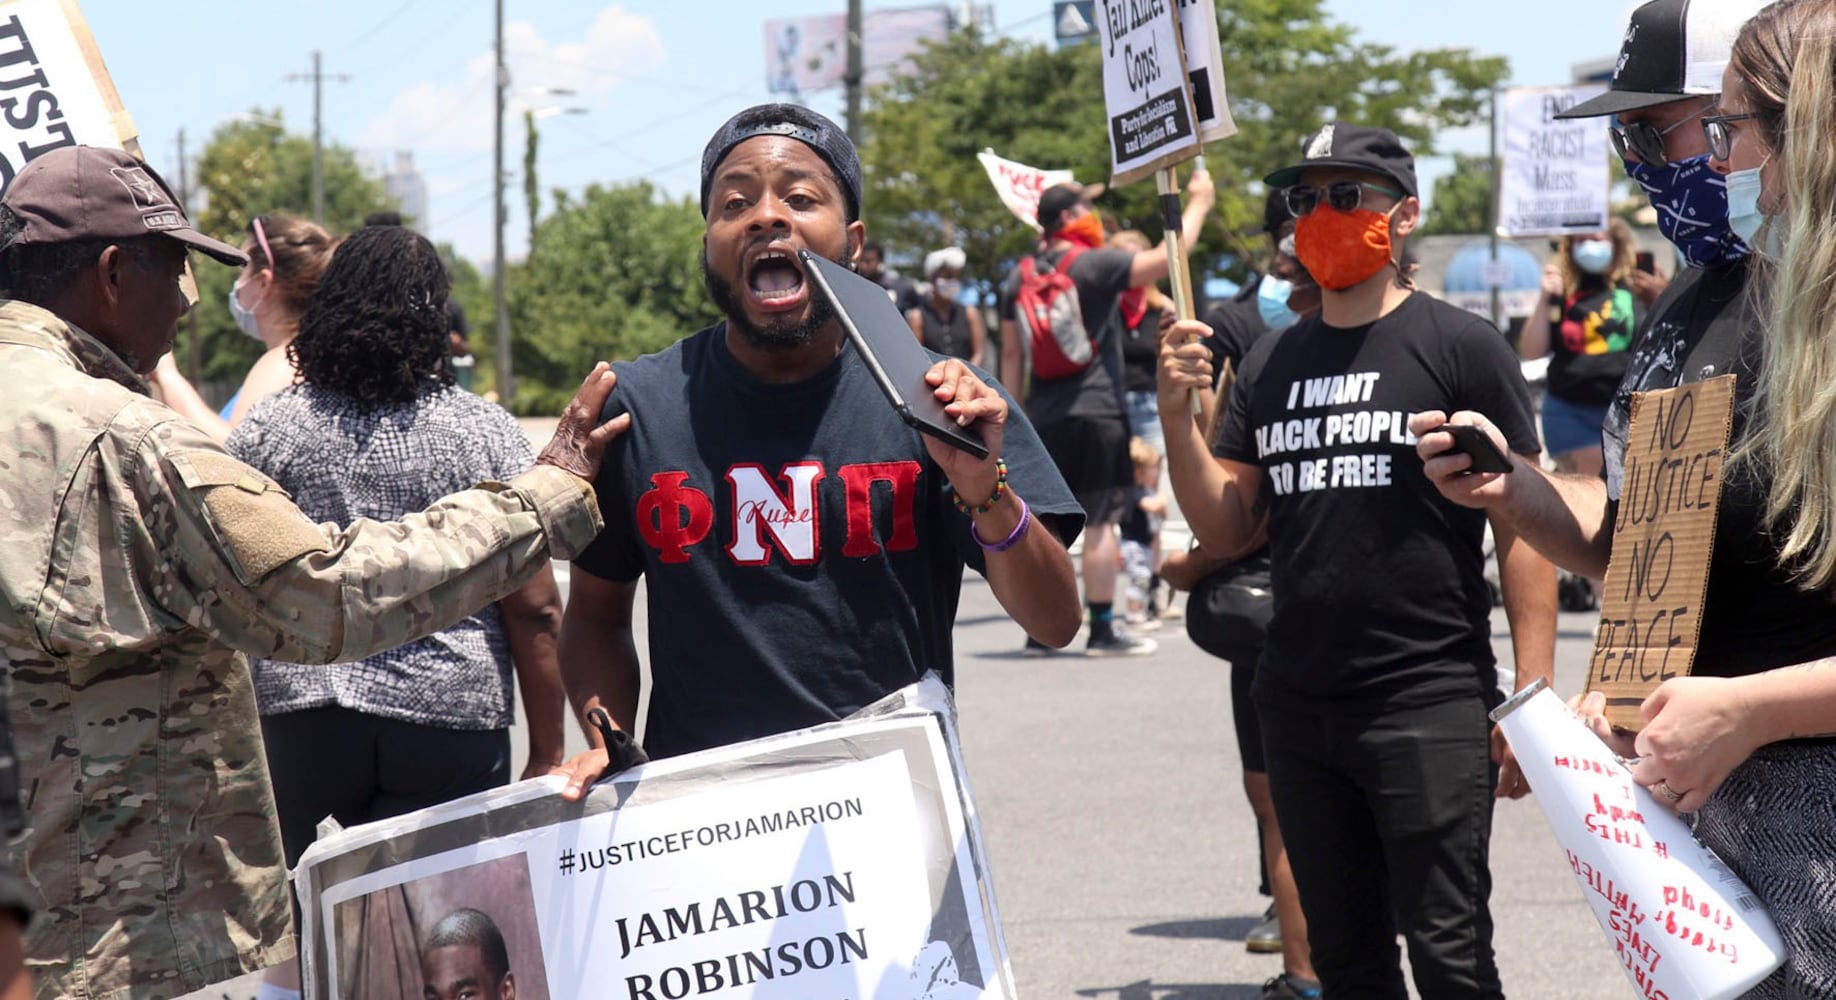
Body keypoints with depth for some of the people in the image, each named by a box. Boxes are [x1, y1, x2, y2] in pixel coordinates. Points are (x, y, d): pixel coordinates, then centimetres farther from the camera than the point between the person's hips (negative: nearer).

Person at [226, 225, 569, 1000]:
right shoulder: (487, 434, 0)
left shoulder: (270, 429, 2)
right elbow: (534, 609, -2)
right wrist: (548, 755, 5)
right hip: (451, 721, -1)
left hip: (299, 723, 1)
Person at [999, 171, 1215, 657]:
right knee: (1099, 522, -1)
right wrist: (1199, 202, -2)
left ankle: (1039, 630, 11)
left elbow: (1011, 354, 12)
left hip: (1042, 417, 6)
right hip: (1094, 413, -6)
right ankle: (1102, 629, 1)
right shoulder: (1093, 265, -8)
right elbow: (1165, 258, -14)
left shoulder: (1019, 279, 10)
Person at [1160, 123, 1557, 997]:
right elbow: (1227, 531, 11)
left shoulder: (1461, 348, -3)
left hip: (1430, 705, -6)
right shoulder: (1271, 363, 13)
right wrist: (1177, 416, -5)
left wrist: (1533, 695, -14)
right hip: (1298, 710, 6)